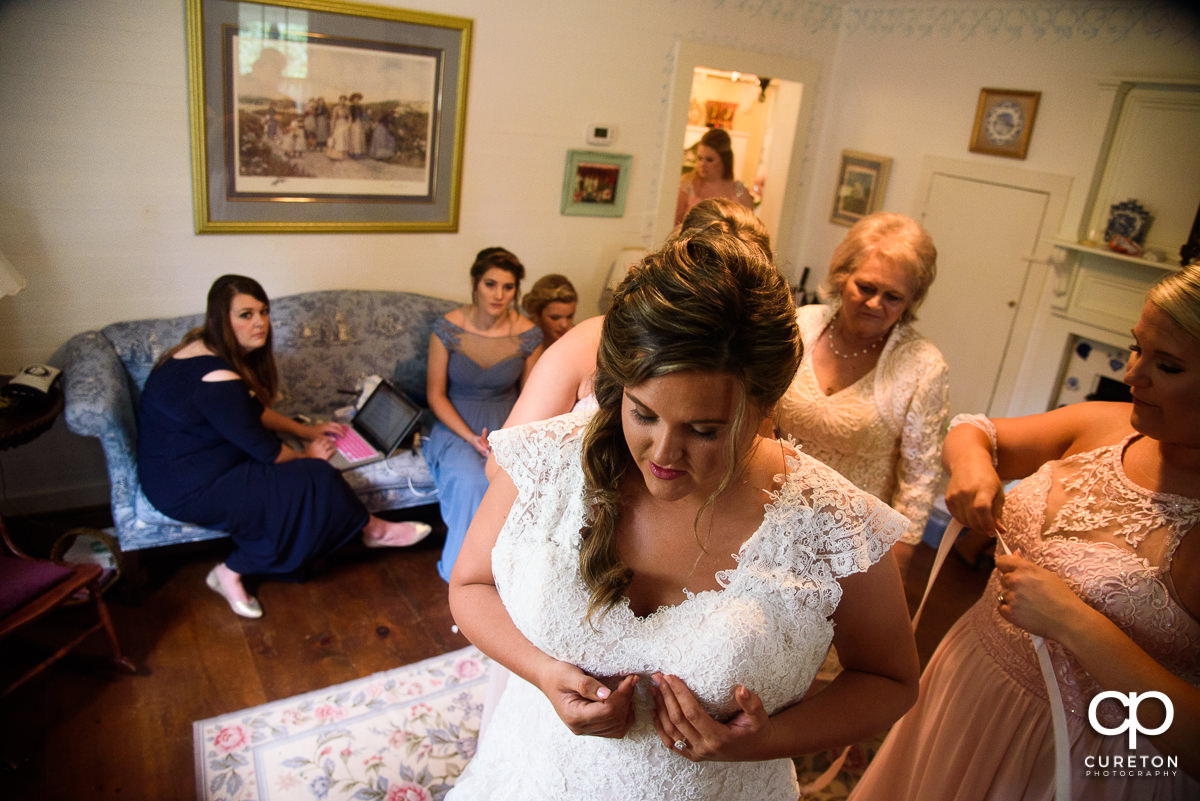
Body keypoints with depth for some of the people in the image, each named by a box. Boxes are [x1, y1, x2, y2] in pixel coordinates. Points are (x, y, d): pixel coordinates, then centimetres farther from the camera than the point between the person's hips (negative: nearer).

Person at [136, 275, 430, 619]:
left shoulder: (209, 348, 4)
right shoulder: (219, 378, -28)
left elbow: (253, 411, 17)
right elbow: (264, 450, -19)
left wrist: (307, 431, 13)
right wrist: (307, 456, -1)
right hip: (188, 488, -10)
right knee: (313, 481, -14)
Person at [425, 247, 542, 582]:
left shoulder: (528, 335, -4)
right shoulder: (448, 328, -8)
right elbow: (436, 394, -3)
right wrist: (471, 438, -16)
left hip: (507, 425, 2)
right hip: (457, 425, -1)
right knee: (471, 482, -32)